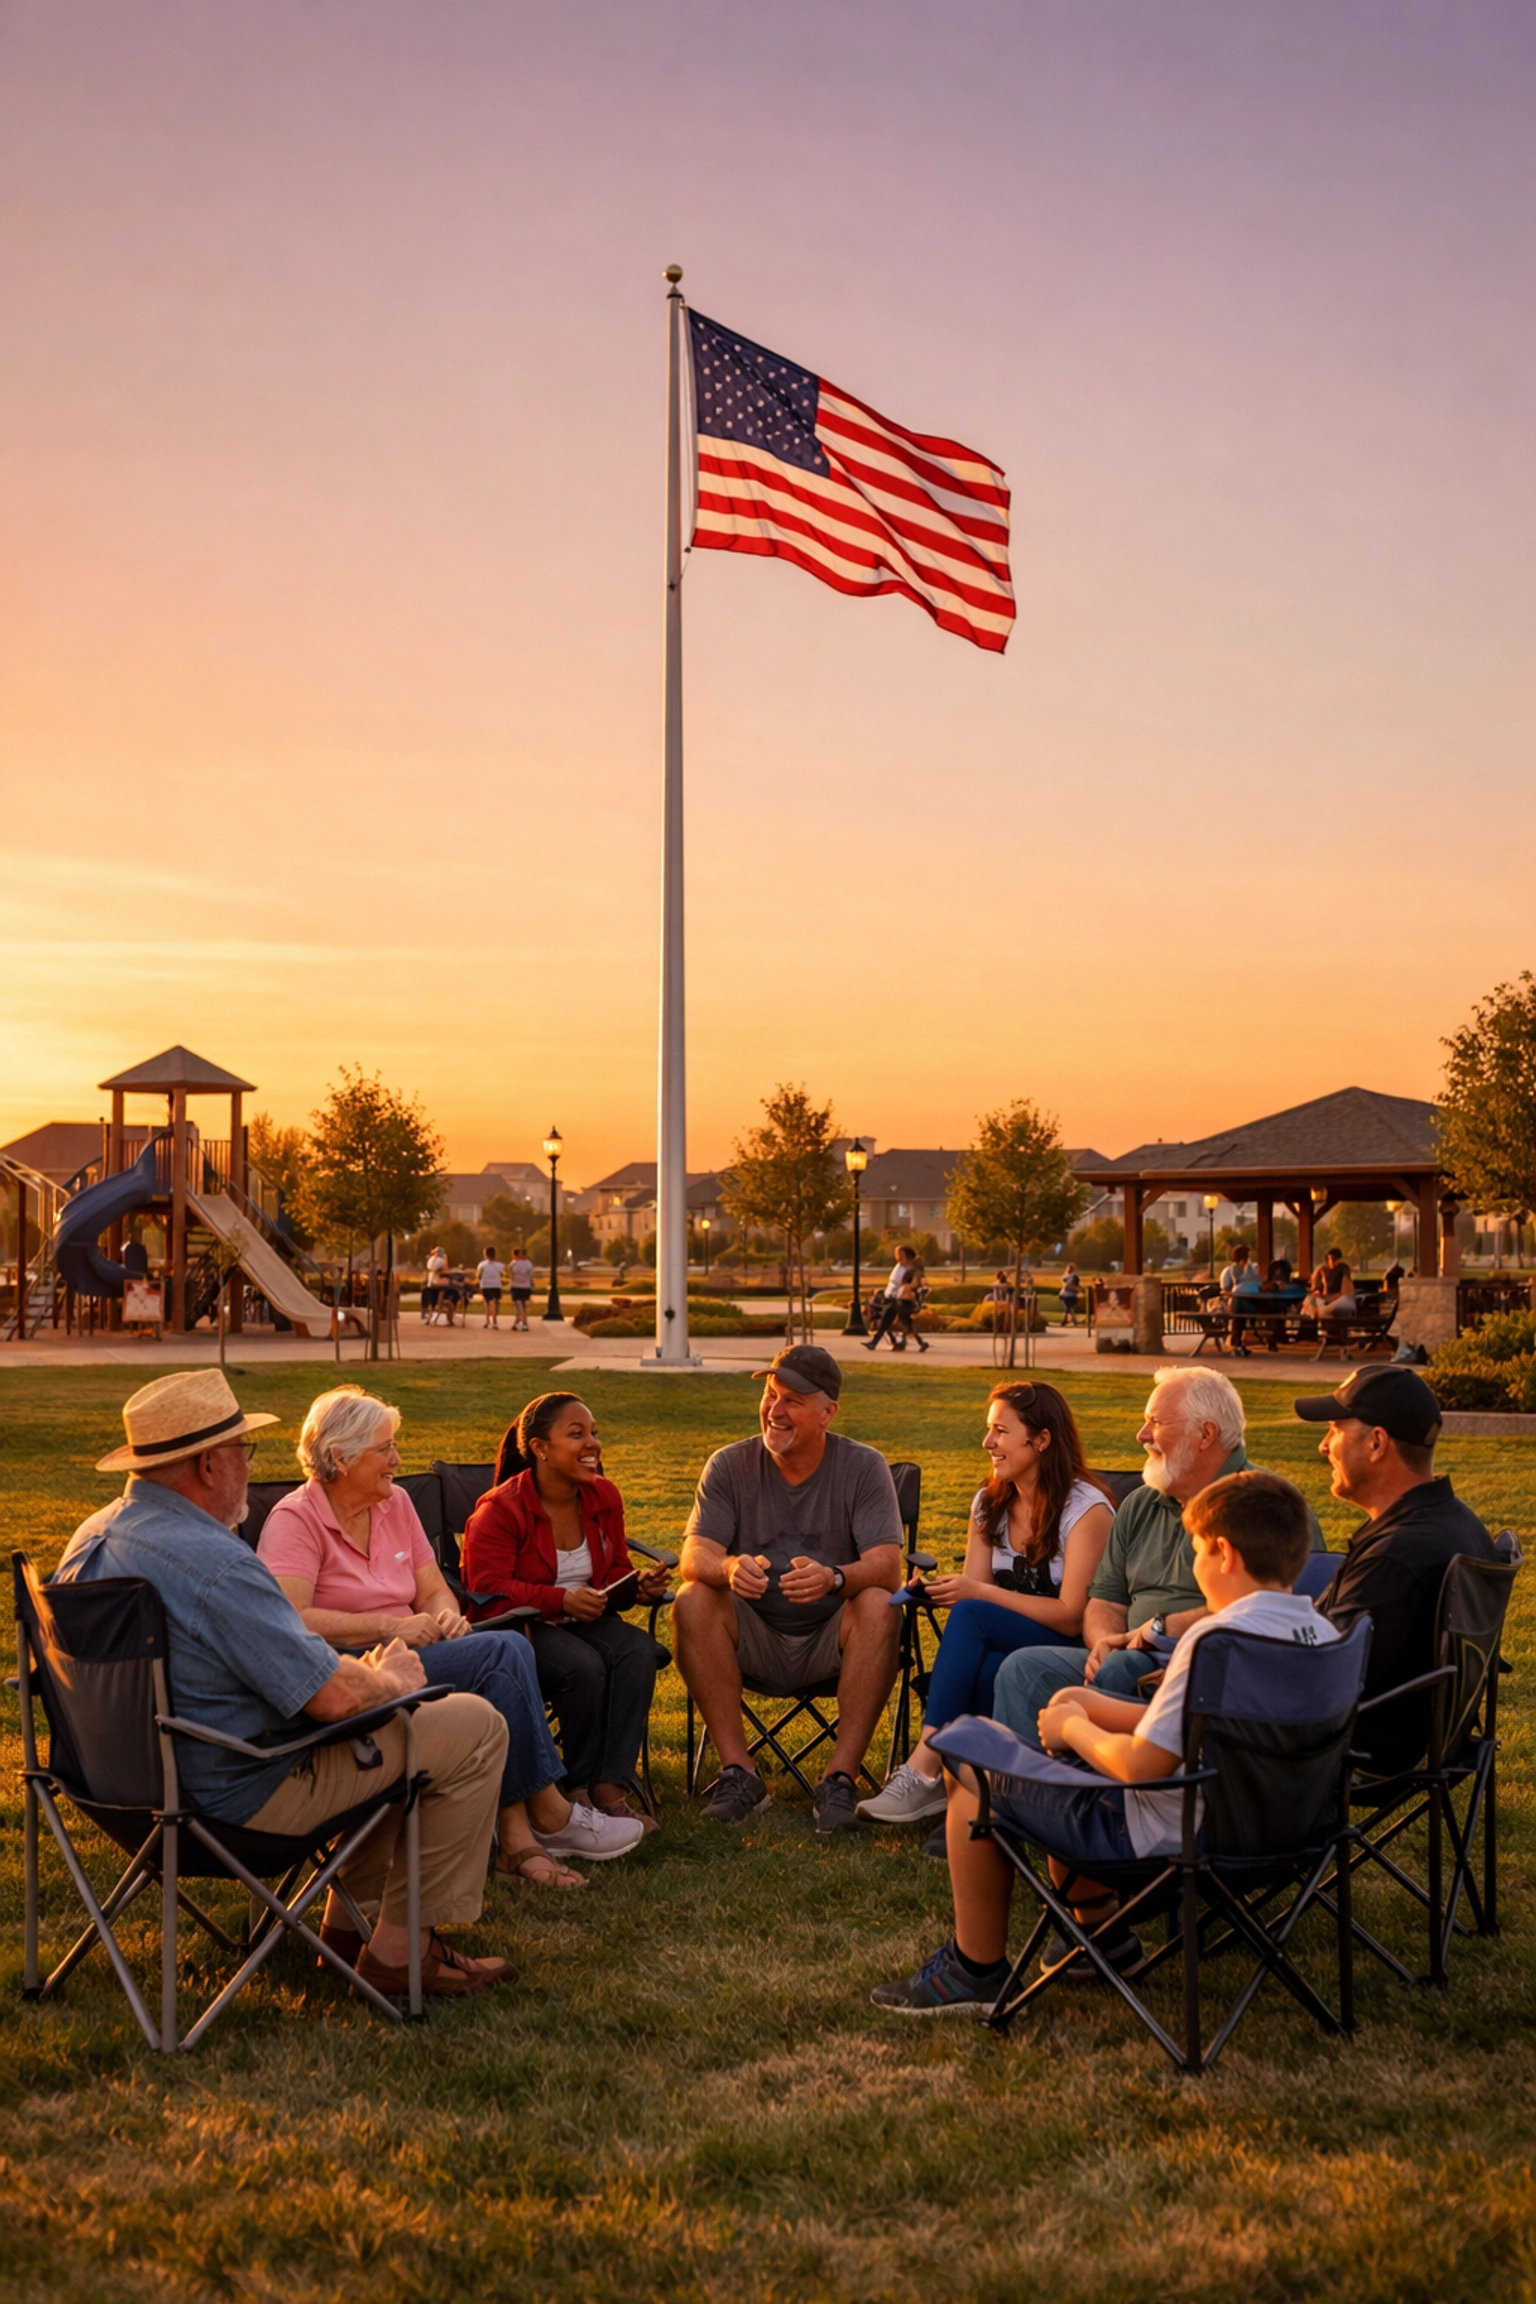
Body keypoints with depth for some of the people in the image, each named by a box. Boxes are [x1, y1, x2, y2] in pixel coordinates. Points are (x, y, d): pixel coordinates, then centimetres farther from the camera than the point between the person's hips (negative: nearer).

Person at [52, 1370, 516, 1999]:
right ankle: (401, 1949, 5)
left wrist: (365, 1670, 9)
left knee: (397, 1712, 27)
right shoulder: (214, 1564, -28)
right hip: (239, 1794, -10)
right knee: (476, 1726, -2)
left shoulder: (92, 1539, 3)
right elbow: (336, 1697, -27)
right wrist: (388, 1680, -4)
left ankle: (353, 1913, 30)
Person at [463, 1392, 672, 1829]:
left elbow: (614, 1572, 13)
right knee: (584, 1666, -32)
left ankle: (612, 1784, -26)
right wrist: (561, 1600, -31)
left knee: (638, 1650, -25)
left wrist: (638, 1586, -12)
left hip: (585, 1620, 5)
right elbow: (487, 1589, -19)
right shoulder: (499, 1510, -13)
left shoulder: (604, 1497, 5)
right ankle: (582, 1787, -10)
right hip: (521, 1629, -5)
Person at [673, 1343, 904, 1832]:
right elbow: (694, 1556, -12)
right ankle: (738, 1772, -23)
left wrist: (833, 1578, -39)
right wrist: (730, 1567, -37)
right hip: (753, 1643, 1)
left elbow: (887, 1566, -16)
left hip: (831, 1644, -1)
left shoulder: (864, 1467, -5)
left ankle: (842, 1776, -27)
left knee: (879, 1606, -30)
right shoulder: (730, 1466, 0)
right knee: (693, 1601, -26)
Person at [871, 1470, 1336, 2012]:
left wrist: (1076, 1727, -7)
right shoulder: (1319, 1633, 0)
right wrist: (1103, 1710, 9)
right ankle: (1100, 1928, 34)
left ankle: (977, 1971, 14)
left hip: (1166, 1837, -9)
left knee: (973, 1775, 5)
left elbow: (1141, 1765, -25)